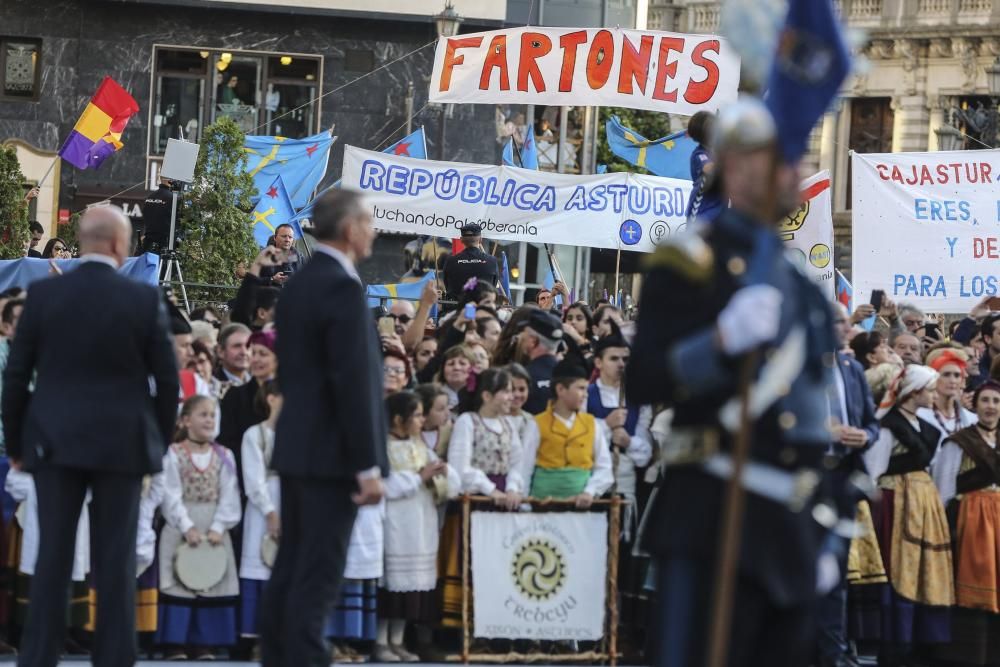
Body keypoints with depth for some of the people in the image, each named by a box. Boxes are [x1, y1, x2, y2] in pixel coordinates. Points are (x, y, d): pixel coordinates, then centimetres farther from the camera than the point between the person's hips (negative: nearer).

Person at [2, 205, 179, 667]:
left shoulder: (43, 294, -3)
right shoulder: (145, 300, -6)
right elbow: (167, 379, -2)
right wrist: (158, 441, 11)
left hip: (54, 442, 1)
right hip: (121, 443, -1)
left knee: (52, 556, 4)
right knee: (115, 560, 3)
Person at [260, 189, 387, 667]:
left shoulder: (297, 284, 13)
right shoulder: (342, 287, -16)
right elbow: (353, 384, -20)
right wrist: (368, 467, -18)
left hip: (296, 449, 9)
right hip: (332, 454, -9)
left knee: (290, 569, 11)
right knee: (318, 576, -8)